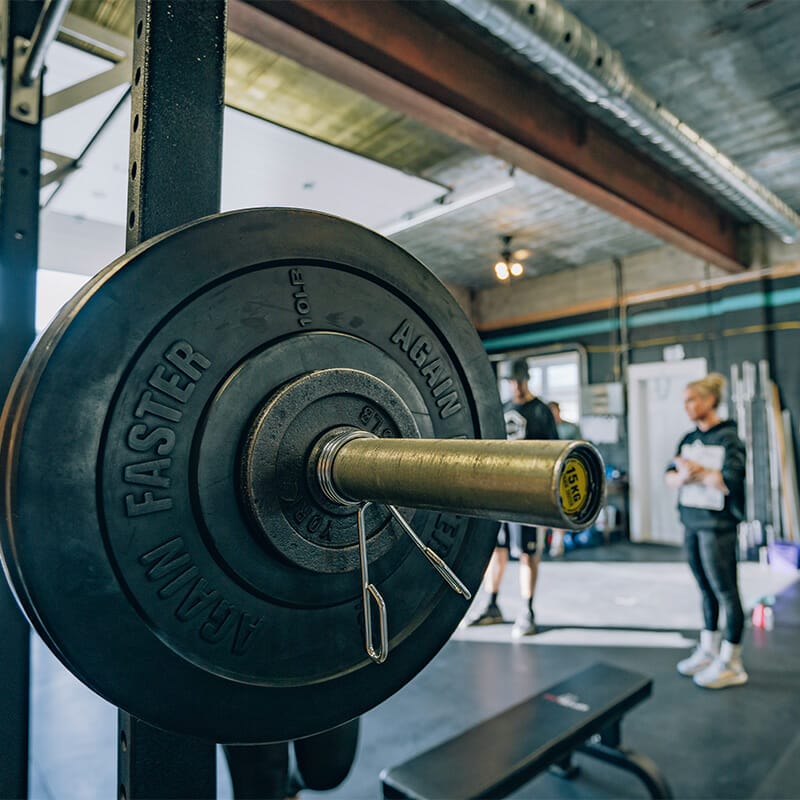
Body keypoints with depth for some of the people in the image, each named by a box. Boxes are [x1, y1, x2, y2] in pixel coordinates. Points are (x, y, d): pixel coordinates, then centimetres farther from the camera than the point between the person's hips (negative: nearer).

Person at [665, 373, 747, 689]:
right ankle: (708, 651, 28)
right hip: (692, 522, 7)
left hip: (717, 524, -7)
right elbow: (671, 477, 7)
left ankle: (731, 664, 12)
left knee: (726, 592, 2)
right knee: (707, 590, 16)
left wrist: (697, 471, -11)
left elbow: (731, 481, -21)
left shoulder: (728, 438, -9)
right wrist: (684, 476, -13)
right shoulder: (689, 439, 11)